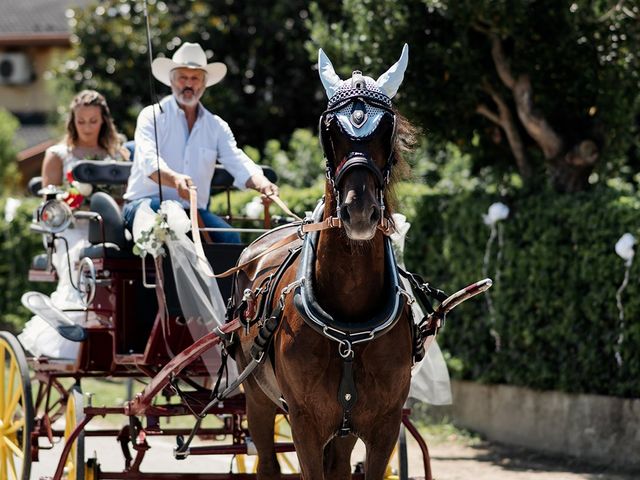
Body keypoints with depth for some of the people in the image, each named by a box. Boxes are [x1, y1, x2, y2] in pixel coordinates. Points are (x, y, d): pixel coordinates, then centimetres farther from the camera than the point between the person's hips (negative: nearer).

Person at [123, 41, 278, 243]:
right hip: (144, 204, -4)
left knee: (230, 238, -24)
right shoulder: (152, 117, 0)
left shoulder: (216, 126, 14)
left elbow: (239, 164, -1)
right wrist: (175, 179, -41)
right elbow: (150, 162, -18)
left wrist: (261, 183, -26)